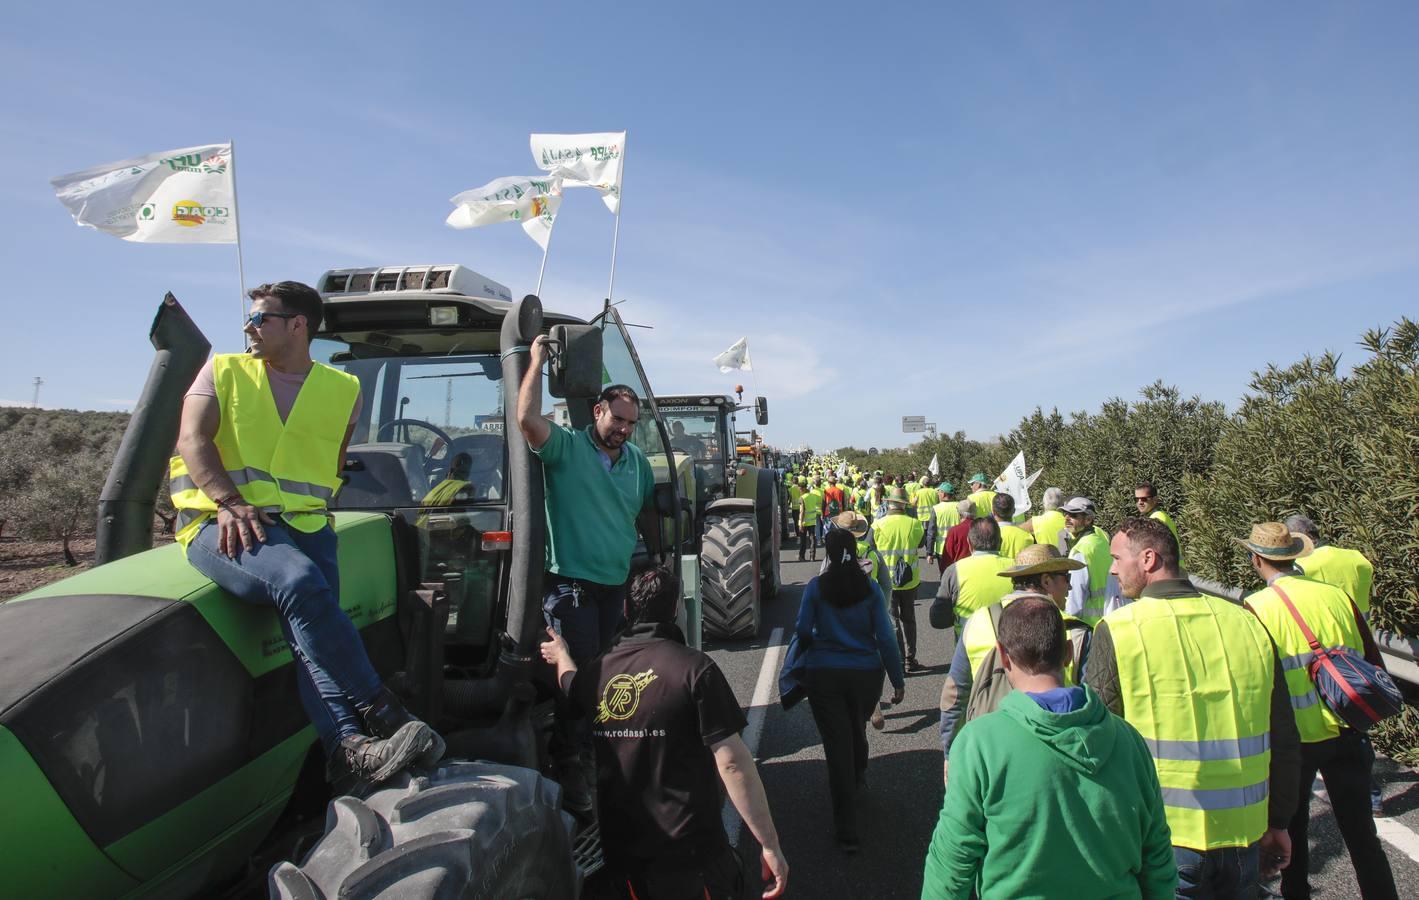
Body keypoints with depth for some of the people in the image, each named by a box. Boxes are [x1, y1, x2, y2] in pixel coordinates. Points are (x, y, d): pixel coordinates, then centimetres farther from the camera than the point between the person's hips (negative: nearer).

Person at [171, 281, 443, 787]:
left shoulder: (343, 390, 17)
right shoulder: (223, 371, 15)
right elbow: (192, 440, 0)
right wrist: (230, 503, -16)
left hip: (305, 523, 2)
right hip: (220, 524, -2)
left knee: (311, 620, -26)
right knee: (300, 581, -32)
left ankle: (347, 746, -40)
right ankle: (381, 715, -31)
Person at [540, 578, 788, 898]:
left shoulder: (596, 671, 0)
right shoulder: (693, 668, -16)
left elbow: (572, 683, 25)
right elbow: (732, 761, -19)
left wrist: (561, 653, 47)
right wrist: (770, 843, -12)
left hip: (621, 853, 5)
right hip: (690, 852, -5)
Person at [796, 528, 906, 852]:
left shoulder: (816, 588, -7)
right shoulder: (870, 588, -5)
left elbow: (803, 631, -6)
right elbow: (885, 637, -6)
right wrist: (898, 680, 1)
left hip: (823, 675, -2)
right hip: (866, 674, 2)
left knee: (837, 744, 4)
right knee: (857, 730, 27)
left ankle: (847, 831, 6)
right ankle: (857, 779, 54)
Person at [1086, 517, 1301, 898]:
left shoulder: (1117, 630, -14)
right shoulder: (1248, 624, -1)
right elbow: (1284, 742, 7)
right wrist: (1278, 821, 18)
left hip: (1159, 838, -4)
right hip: (1243, 833, 4)